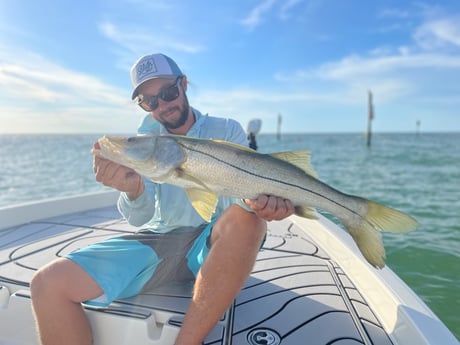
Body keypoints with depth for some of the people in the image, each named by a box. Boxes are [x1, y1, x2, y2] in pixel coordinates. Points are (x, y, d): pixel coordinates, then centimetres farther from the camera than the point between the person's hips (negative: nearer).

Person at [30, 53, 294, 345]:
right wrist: (133, 190, -30)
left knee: (247, 218, -36)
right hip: (156, 239, 2)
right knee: (49, 283, -17)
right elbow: (140, 217, -6)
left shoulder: (227, 131, 3)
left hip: (215, 244, -1)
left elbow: (235, 196, -8)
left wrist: (257, 201, -33)